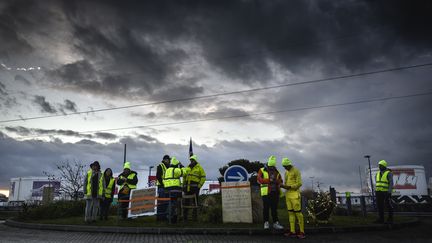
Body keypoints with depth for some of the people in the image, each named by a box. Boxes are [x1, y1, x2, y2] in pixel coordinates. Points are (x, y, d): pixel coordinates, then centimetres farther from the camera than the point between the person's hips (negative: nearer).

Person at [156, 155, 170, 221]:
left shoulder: (169, 167, 19)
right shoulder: (160, 166, -5)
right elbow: (158, 177, -13)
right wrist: (163, 184, -18)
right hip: (162, 187, -8)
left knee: (166, 202, 11)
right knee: (161, 202, -8)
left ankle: (164, 215, 17)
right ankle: (159, 216, -3)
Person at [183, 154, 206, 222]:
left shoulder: (199, 168, 1)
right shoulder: (187, 168, 15)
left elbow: (203, 177, -3)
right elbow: (184, 177, 20)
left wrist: (199, 186, -11)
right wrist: (183, 185, 12)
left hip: (195, 187, -4)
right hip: (187, 187, 4)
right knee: (186, 202, 7)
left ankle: (195, 216, 8)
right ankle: (185, 217, 14)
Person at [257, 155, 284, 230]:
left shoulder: (277, 172, 16)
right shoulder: (262, 170, 2)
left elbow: (280, 181, 10)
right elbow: (259, 179, -11)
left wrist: (277, 181, -13)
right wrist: (269, 180, -21)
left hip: (275, 192, 4)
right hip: (266, 193, -4)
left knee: (274, 208, 8)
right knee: (266, 208, 2)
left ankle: (275, 223, 15)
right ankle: (266, 223, 12)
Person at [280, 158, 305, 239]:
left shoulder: (296, 171, -9)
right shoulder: (286, 172, 17)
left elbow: (299, 184, -15)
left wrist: (289, 187, -22)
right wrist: (282, 186, -3)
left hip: (295, 194, -8)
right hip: (288, 194, 8)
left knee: (298, 212, -6)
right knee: (290, 213, 6)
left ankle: (302, 232, 1)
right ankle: (292, 231, 9)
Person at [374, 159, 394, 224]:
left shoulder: (388, 173, -9)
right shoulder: (378, 173, 13)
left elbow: (391, 183, -13)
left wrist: (389, 192, -20)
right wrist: (376, 191, 13)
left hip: (386, 192, -7)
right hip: (379, 192, 7)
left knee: (388, 206, -2)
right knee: (380, 206, 6)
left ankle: (390, 220, 5)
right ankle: (381, 219, 10)